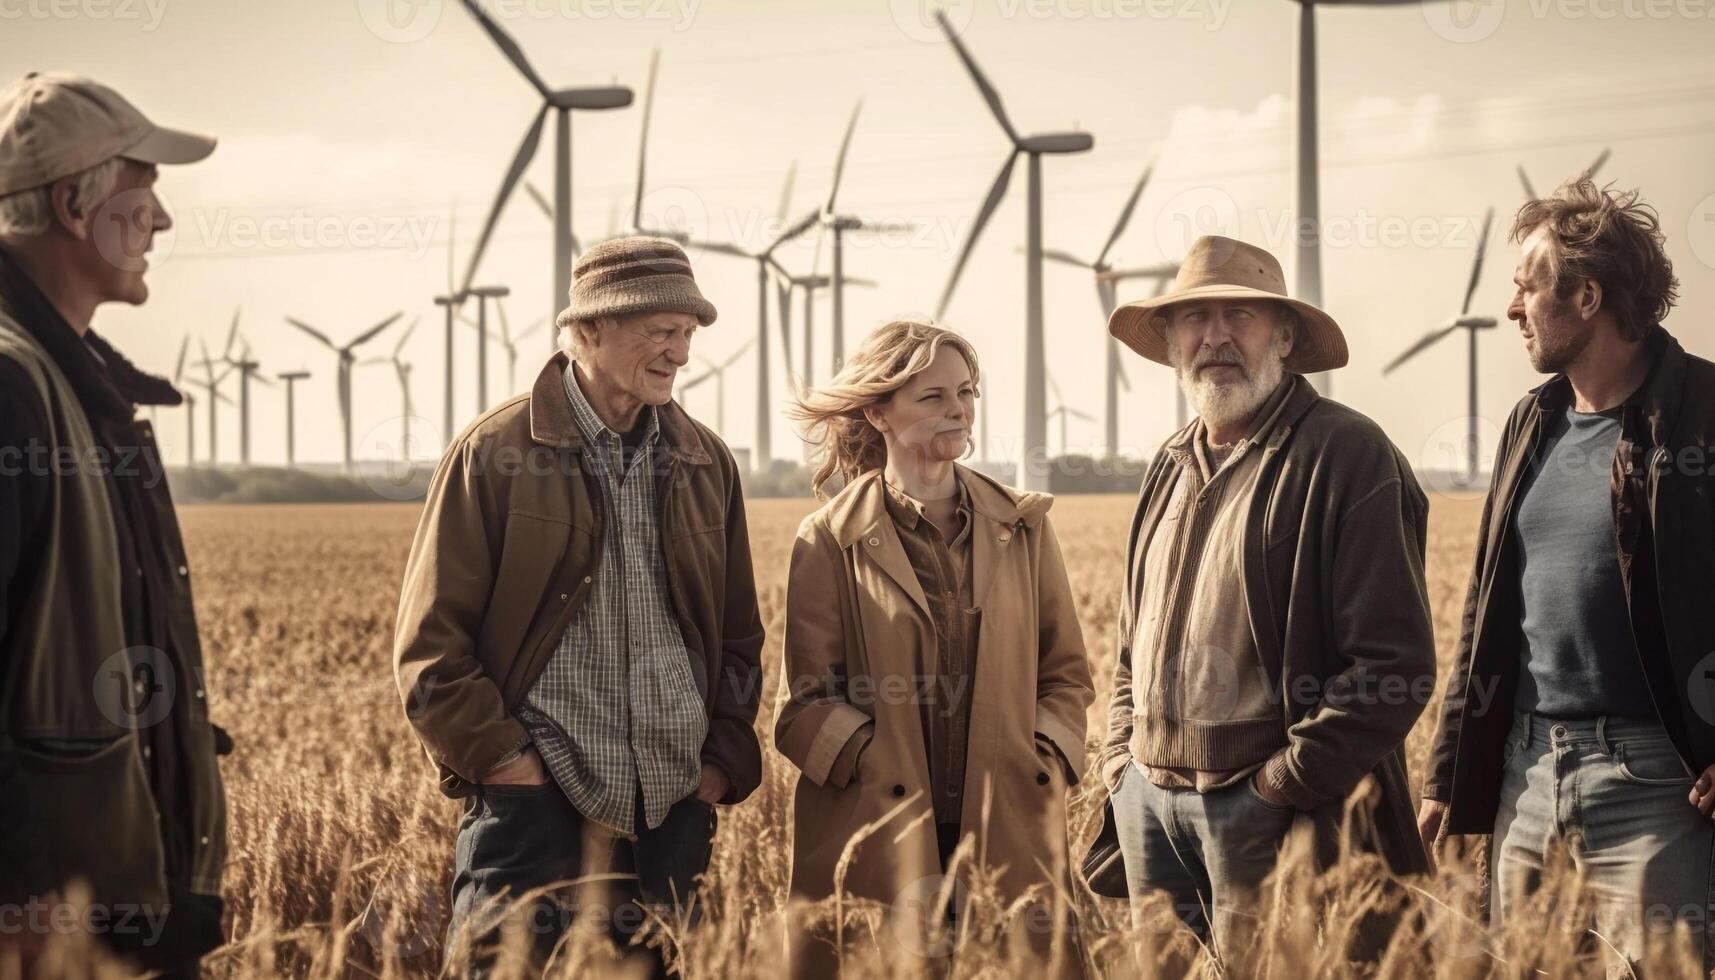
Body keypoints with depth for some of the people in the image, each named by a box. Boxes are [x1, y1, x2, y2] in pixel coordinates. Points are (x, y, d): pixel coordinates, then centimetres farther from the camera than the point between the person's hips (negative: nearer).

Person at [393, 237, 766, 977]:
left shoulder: (707, 464, 12)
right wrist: (496, 753, -10)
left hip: (673, 803, 5)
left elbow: (739, 633, 18)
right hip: (536, 792, -4)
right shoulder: (494, 454, -2)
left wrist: (728, 756, 6)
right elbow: (429, 639, -3)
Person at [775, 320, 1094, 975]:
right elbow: (809, 700, -2)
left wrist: (1043, 768, -3)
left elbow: (1066, 673, 12)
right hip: (876, 837, -2)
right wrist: (884, 771, -13)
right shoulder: (828, 542, 0)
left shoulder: (1023, 526, 9)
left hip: (1010, 835, 3)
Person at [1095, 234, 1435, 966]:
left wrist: (1285, 784, -15)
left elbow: (1395, 664, -15)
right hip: (1151, 800, 7)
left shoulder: (1346, 455, -9)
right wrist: (1122, 762, 11)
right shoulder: (1172, 466, 14)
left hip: (1273, 809, -7)